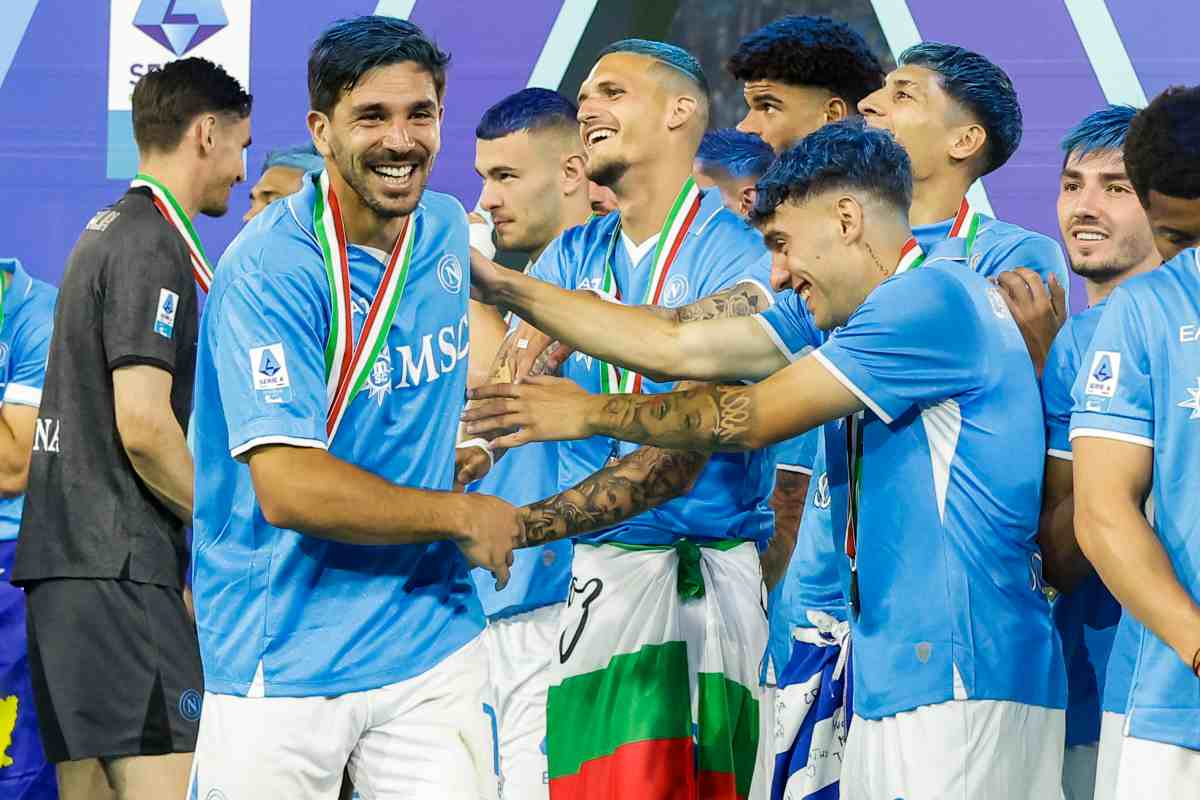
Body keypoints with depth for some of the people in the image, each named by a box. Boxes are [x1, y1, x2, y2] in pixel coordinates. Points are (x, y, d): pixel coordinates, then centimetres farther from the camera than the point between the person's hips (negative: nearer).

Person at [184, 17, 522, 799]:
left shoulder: (448, 233, 8)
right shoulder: (269, 269, -15)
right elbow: (290, 489, -22)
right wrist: (463, 515, -12)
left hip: (436, 647, 6)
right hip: (283, 667, -5)